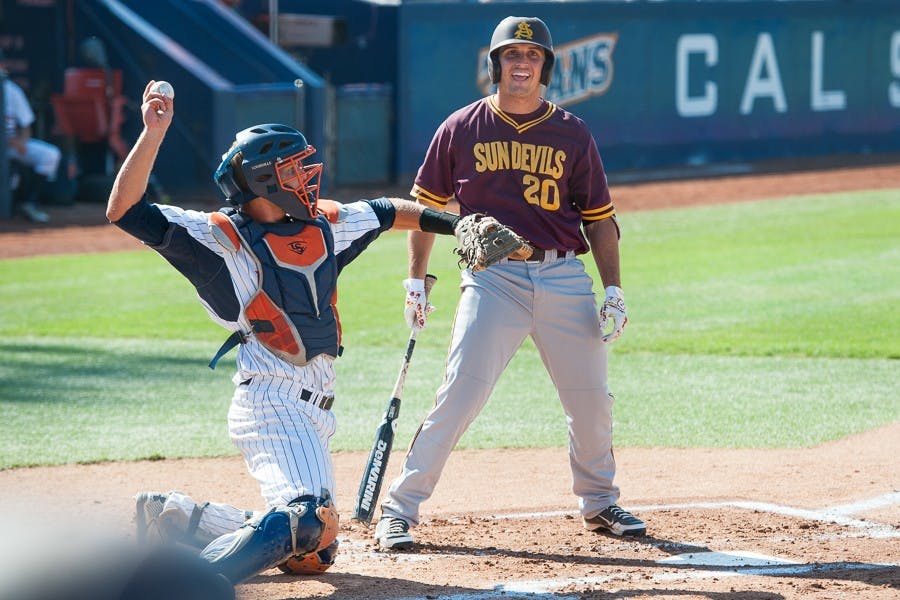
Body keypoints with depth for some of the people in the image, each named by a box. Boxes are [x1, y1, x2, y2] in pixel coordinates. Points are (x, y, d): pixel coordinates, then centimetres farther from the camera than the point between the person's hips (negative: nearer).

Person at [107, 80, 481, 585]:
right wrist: (154, 132, -20)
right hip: (272, 405, -9)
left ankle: (175, 519, 21)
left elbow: (388, 212, 32)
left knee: (311, 554, 14)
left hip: (316, 411, 9)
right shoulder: (221, 237, -6)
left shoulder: (322, 225, 14)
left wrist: (457, 224, 30)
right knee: (306, 517, -31)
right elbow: (126, 212, -14)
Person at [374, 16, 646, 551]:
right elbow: (427, 205, 12)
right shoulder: (462, 129, 4)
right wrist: (416, 280, 7)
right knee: (460, 396, -14)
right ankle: (399, 510, -9)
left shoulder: (572, 135, 7)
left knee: (591, 400, 5)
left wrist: (614, 291, 2)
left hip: (564, 278, 2)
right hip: (493, 279, -2)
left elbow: (599, 218, 10)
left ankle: (599, 502, 28)